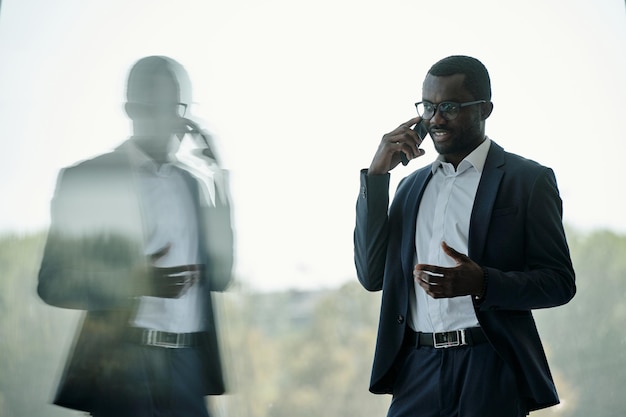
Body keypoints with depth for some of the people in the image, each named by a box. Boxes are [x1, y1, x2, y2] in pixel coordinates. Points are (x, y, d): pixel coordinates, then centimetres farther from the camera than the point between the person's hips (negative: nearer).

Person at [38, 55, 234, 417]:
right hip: (123, 371, -5)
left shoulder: (192, 181, 13)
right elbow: (53, 283, -5)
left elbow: (219, 277, 9)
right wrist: (137, 282, -21)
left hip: (189, 370, 5)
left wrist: (218, 181, 2)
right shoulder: (87, 179, -2)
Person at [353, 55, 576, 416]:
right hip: (418, 369, 4)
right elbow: (372, 275, 8)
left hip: (489, 372, -4)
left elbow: (560, 282, -3)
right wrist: (376, 175, 2)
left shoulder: (528, 180, 1)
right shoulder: (412, 186, 16)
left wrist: (482, 284, -20)